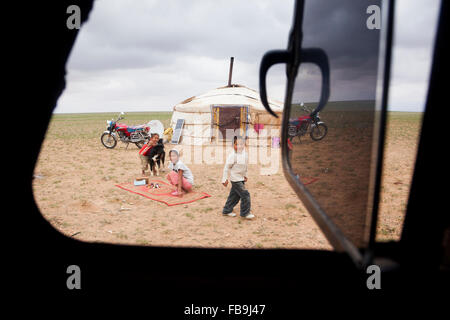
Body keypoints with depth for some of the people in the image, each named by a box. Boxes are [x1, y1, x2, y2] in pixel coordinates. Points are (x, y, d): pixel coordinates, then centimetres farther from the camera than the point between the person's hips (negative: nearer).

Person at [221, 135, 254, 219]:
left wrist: (245, 175, 20)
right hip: (235, 179, -8)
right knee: (245, 194, -9)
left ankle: (226, 211, 27)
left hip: (241, 179, 8)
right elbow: (227, 167, -14)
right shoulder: (232, 156, -18)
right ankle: (245, 213, 3)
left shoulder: (245, 155, 5)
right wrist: (225, 179, -13)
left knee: (234, 195, 14)